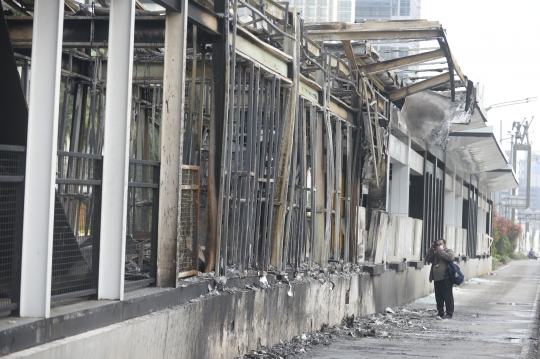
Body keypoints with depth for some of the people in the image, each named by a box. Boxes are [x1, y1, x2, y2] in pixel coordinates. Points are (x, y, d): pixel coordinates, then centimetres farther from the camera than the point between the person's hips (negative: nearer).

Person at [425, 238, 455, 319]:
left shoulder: (449, 251, 5)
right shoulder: (435, 253, 20)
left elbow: (450, 257, -17)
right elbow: (427, 259, 10)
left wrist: (439, 250, -13)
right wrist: (431, 249, 2)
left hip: (445, 279, -6)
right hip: (436, 279, 6)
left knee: (448, 296, -7)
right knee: (438, 297, 9)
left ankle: (449, 313, -6)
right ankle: (440, 312, 17)